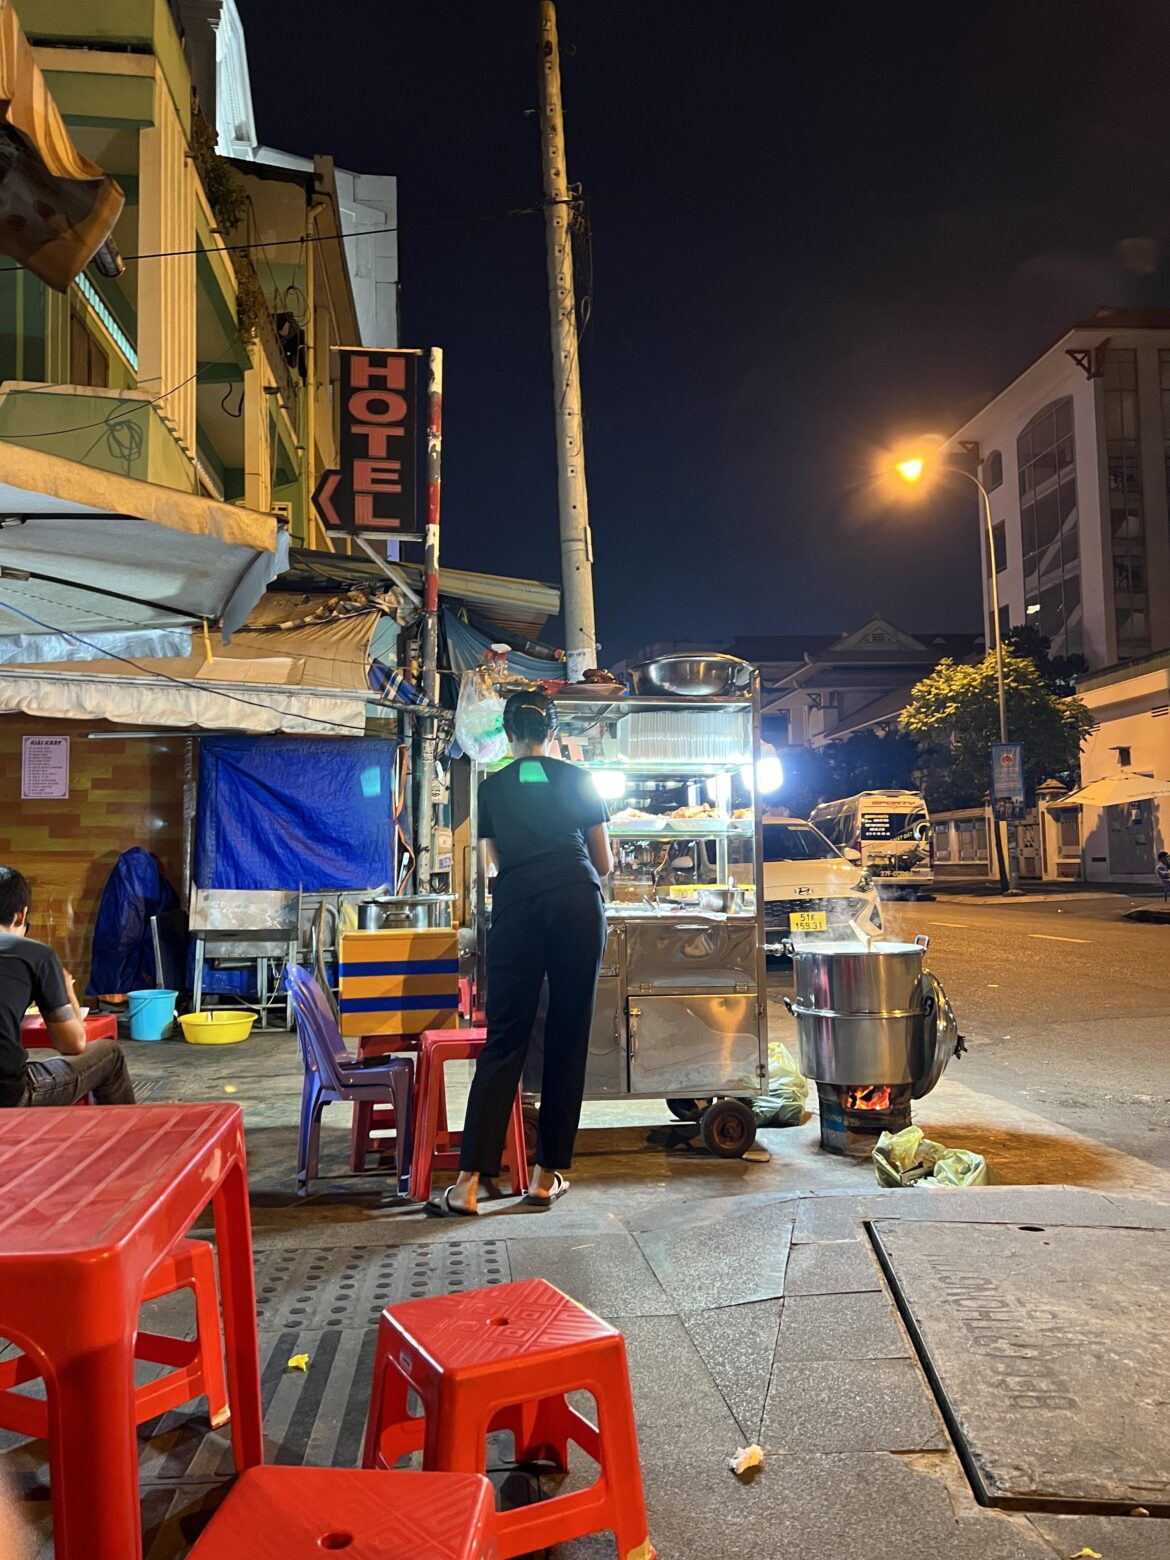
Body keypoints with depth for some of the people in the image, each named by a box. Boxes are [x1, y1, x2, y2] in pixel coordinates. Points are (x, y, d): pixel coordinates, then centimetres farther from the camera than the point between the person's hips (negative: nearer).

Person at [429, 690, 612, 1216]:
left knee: (504, 1039, 2)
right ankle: (547, 1175, 11)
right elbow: (604, 863, 19)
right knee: (568, 1038, 6)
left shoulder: (493, 787, 18)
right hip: (577, 902, 0)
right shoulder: (580, 779, 15)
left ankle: (472, 1180, -2)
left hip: (517, 907, 1)